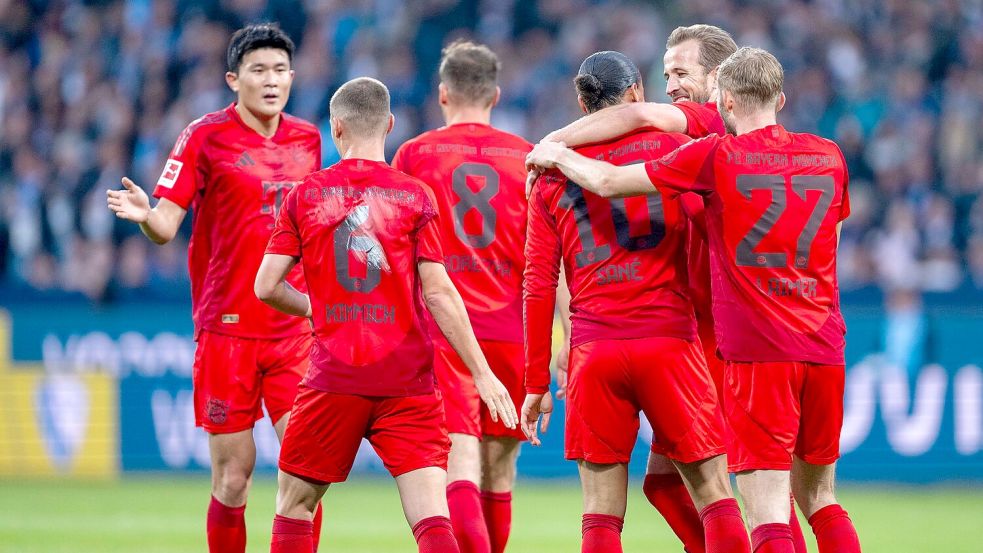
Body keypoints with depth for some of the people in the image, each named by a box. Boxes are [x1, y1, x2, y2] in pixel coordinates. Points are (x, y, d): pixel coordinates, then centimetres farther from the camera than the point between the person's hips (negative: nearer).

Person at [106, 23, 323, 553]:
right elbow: (166, 225, -10)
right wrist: (145, 214, -30)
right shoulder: (206, 136, -4)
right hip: (227, 327, -3)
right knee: (233, 474, -2)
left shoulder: (306, 139, 10)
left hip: (293, 329, 3)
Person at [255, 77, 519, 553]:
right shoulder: (414, 197, 0)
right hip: (407, 379, 0)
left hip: (335, 376, 1)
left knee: (294, 503, 16)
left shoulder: (305, 196, 4)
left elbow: (267, 286, 2)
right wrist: (482, 373, 0)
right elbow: (438, 293, -5)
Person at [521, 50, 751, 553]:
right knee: (715, 496, 4)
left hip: (593, 351, 2)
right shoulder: (671, 146, 4)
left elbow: (538, 285, 7)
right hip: (668, 341, -1)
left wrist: (536, 383, 10)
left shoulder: (553, 173, 9)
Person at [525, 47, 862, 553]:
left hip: (756, 352, -5)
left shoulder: (716, 156, -4)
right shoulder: (828, 156, 10)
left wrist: (555, 155, 20)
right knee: (818, 498, 17)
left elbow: (606, 181, 1)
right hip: (824, 349, 5)